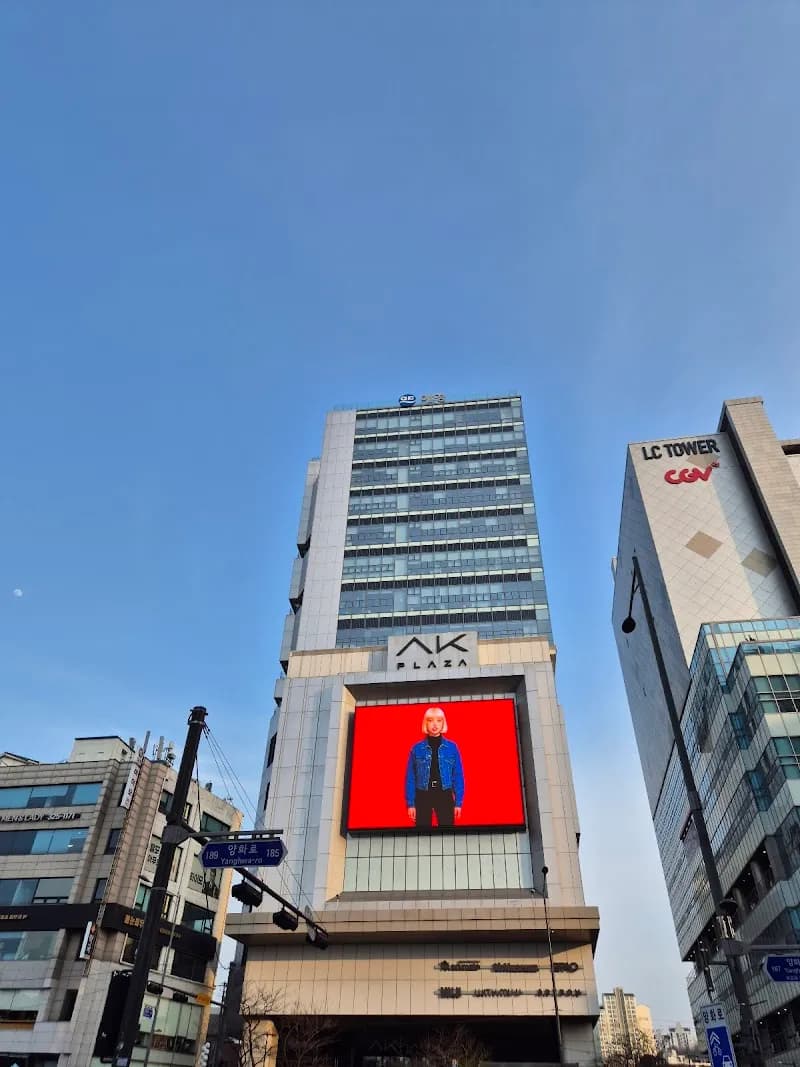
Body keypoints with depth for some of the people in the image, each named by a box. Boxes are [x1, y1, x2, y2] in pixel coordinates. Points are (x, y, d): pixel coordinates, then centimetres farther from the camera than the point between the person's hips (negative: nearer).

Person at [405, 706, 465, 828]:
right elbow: (410, 778, 2)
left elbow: (458, 776, 3)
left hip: (445, 796, 0)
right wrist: (410, 803, -2)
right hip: (423, 796, 0)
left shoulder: (452, 747, 1)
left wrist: (458, 803, 0)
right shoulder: (416, 748, 0)